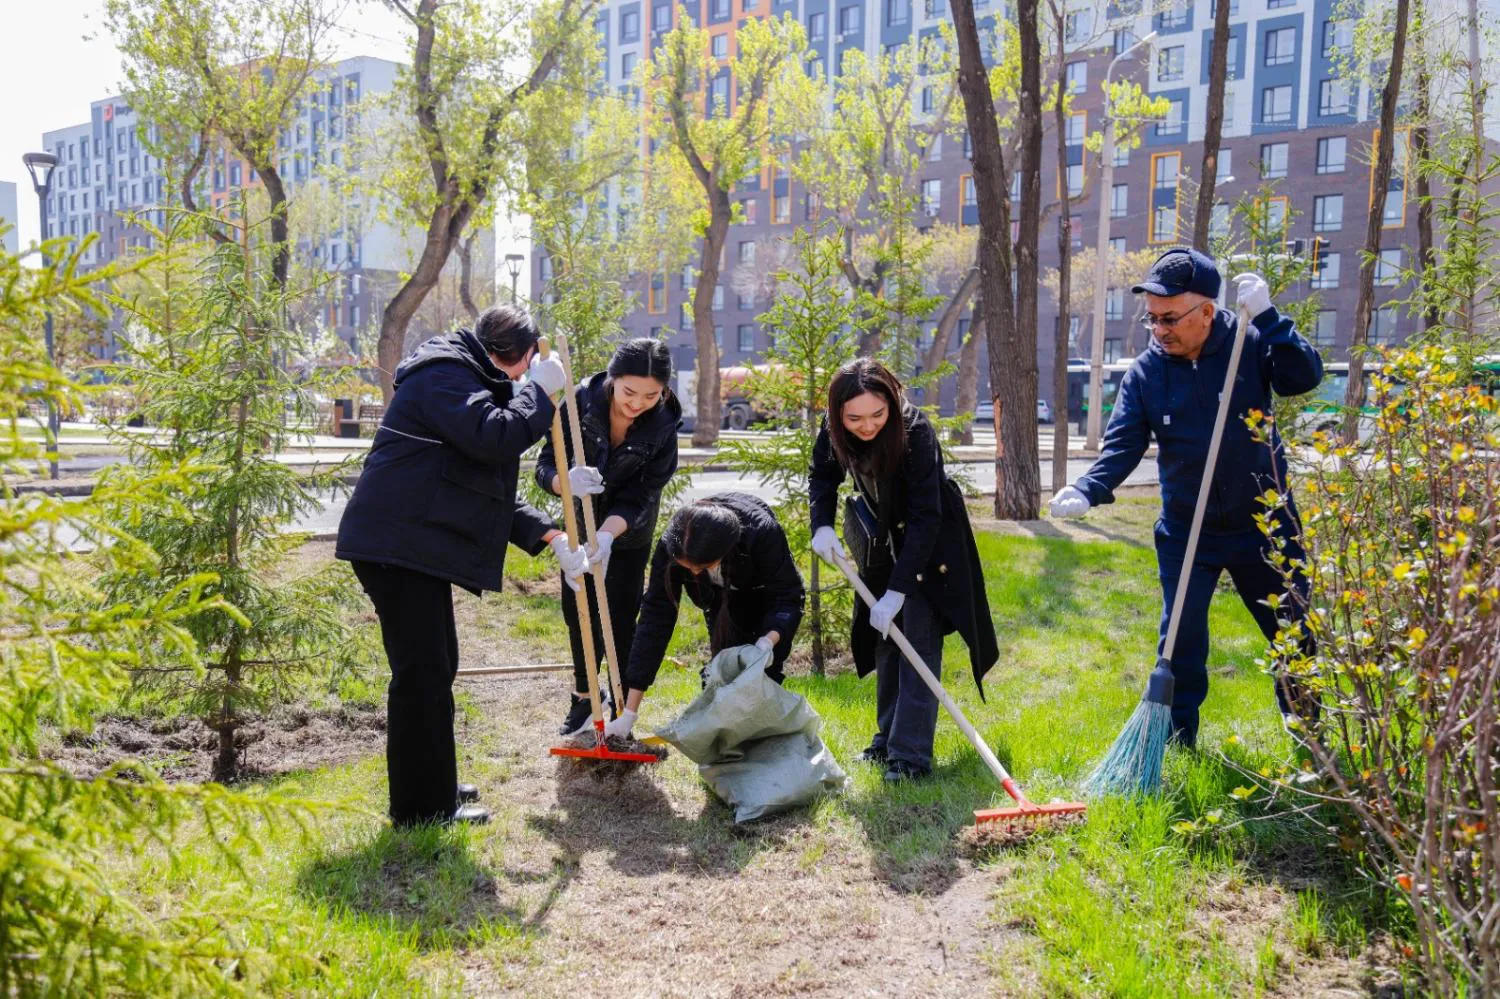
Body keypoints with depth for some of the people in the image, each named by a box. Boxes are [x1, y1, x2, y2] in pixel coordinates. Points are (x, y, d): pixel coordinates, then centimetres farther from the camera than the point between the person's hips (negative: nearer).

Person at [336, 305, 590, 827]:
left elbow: (494, 492, 23)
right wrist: (540, 391, -12)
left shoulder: (468, 381, 24)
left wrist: (551, 536, 14)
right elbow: (495, 438, -27)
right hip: (396, 545, -11)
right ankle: (421, 807, 3)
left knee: (435, 667, 19)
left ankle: (432, 787, 32)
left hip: (417, 546, 11)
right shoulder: (444, 374, -9)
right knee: (422, 673, -6)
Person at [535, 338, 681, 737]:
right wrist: (567, 482, -48)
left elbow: (638, 498, -24)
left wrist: (607, 535, -42)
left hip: (629, 529, -2)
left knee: (620, 619, -2)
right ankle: (584, 695, 31)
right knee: (576, 610, 10)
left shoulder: (662, 426, -27)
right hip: (581, 520, 2)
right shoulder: (580, 401, -27)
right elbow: (545, 466, -25)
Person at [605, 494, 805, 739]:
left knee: (766, 672, -13)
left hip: (765, 595, -2)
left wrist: (769, 641, -55)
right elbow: (655, 619, -33)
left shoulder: (762, 532, -43)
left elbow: (788, 596, -32)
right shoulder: (671, 547, -35)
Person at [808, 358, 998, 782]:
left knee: (919, 637, -10)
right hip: (883, 539, 6)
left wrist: (897, 590, -36)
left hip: (930, 543, -5)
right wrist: (822, 526, -17)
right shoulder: (833, 430, -18)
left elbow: (925, 517, -33)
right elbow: (822, 476, 2)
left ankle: (911, 754, -8)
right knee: (884, 636, 12)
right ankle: (888, 738, 24)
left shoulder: (915, 431, -33)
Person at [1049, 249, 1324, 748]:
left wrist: (1267, 318, -33)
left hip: (1264, 522, 0)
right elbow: (1122, 446, -14)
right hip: (1185, 532, 1)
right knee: (1181, 640, 4)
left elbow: (1305, 377, -24)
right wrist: (1088, 491, -31)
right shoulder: (1145, 372, -8)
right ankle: (1178, 739, 20)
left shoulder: (1250, 343, -11)